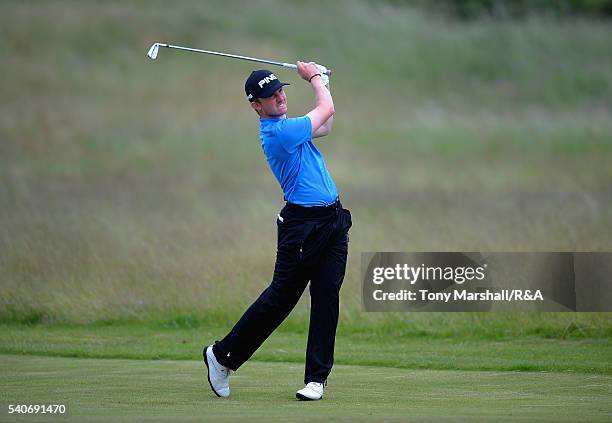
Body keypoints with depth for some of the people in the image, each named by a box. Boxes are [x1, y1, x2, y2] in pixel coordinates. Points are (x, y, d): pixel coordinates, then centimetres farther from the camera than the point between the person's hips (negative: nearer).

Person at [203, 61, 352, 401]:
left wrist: (322, 81, 26)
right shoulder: (279, 132, -16)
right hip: (303, 224, -8)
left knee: (326, 298, 0)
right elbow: (327, 109, -4)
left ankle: (316, 377, 0)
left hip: (333, 221, 8)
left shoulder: (286, 125, 14)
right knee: (280, 297, -3)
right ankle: (222, 355, 12)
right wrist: (314, 78, 13)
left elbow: (324, 126, 32)